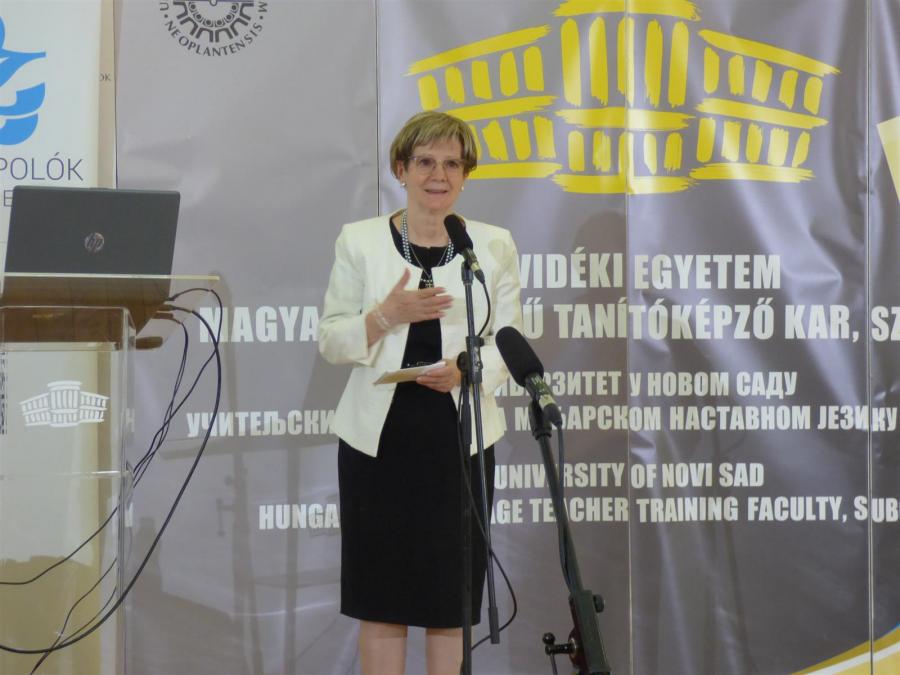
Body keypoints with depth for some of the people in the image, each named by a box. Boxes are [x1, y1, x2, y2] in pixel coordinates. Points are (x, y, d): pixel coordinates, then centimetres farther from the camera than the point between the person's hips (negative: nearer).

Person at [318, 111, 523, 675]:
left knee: (452, 594, 3)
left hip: (460, 435, 1)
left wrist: (467, 369, -17)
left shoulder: (494, 246, 7)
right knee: (382, 593, 1)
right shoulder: (360, 242, 4)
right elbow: (332, 341, 2)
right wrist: (387, 315, -16)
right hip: (380, 436, -1)